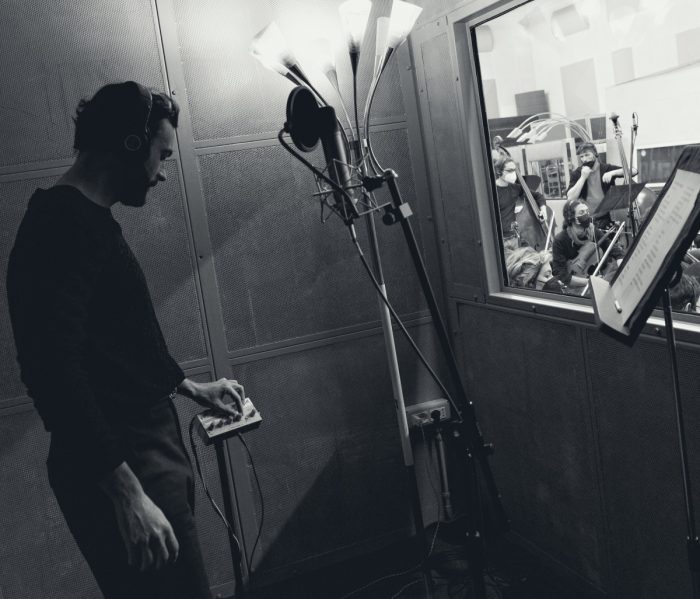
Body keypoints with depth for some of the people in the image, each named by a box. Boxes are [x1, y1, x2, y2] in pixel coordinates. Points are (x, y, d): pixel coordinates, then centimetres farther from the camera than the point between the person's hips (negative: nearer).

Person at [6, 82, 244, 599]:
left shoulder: (87, 220, 15)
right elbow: (55, 370, -25)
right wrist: (126, 492, -26)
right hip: (116, 471, -10)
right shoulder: (62, 224, -16)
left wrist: (191, 389, 31)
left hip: (145, 451, 10)